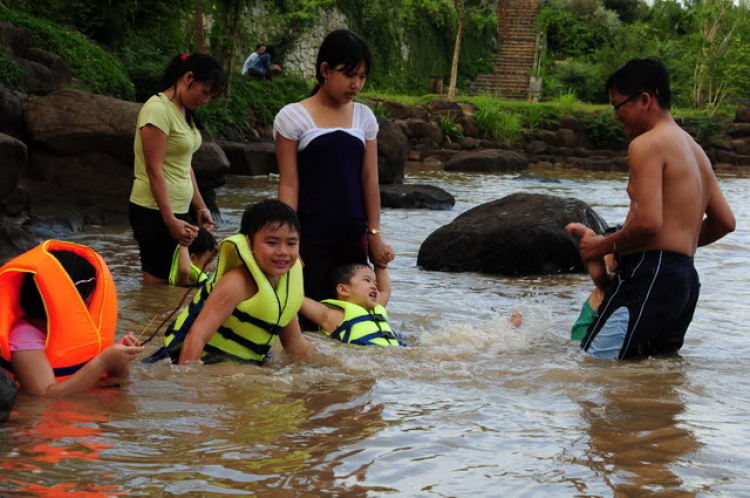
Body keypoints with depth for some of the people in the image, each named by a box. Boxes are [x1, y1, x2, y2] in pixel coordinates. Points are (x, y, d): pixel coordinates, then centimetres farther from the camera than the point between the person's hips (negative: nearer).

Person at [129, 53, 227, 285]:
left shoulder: (183, 111, 14)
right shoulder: (158, 109, -14)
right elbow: (154, 170, -19)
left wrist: (200, 207, 16)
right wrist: (170, 220, -22)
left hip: (176, 210, 9)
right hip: (155, 212, -9)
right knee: (158, 282, -8)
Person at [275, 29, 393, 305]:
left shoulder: (364, 117, 9)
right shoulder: (293, 117, -4)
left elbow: (369, 178, 9)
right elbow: (289, 184, -6)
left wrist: (374, 233, 6)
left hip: (353, 237, 4)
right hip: (310, 238, -4)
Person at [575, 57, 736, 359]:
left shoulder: (646, 145, -10)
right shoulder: (695, 150, 20)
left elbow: (649, 222, -20)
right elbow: (725, 222, 23)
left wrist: (605, 246, -5)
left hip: (650, 275, -10)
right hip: (685, 277, 10)